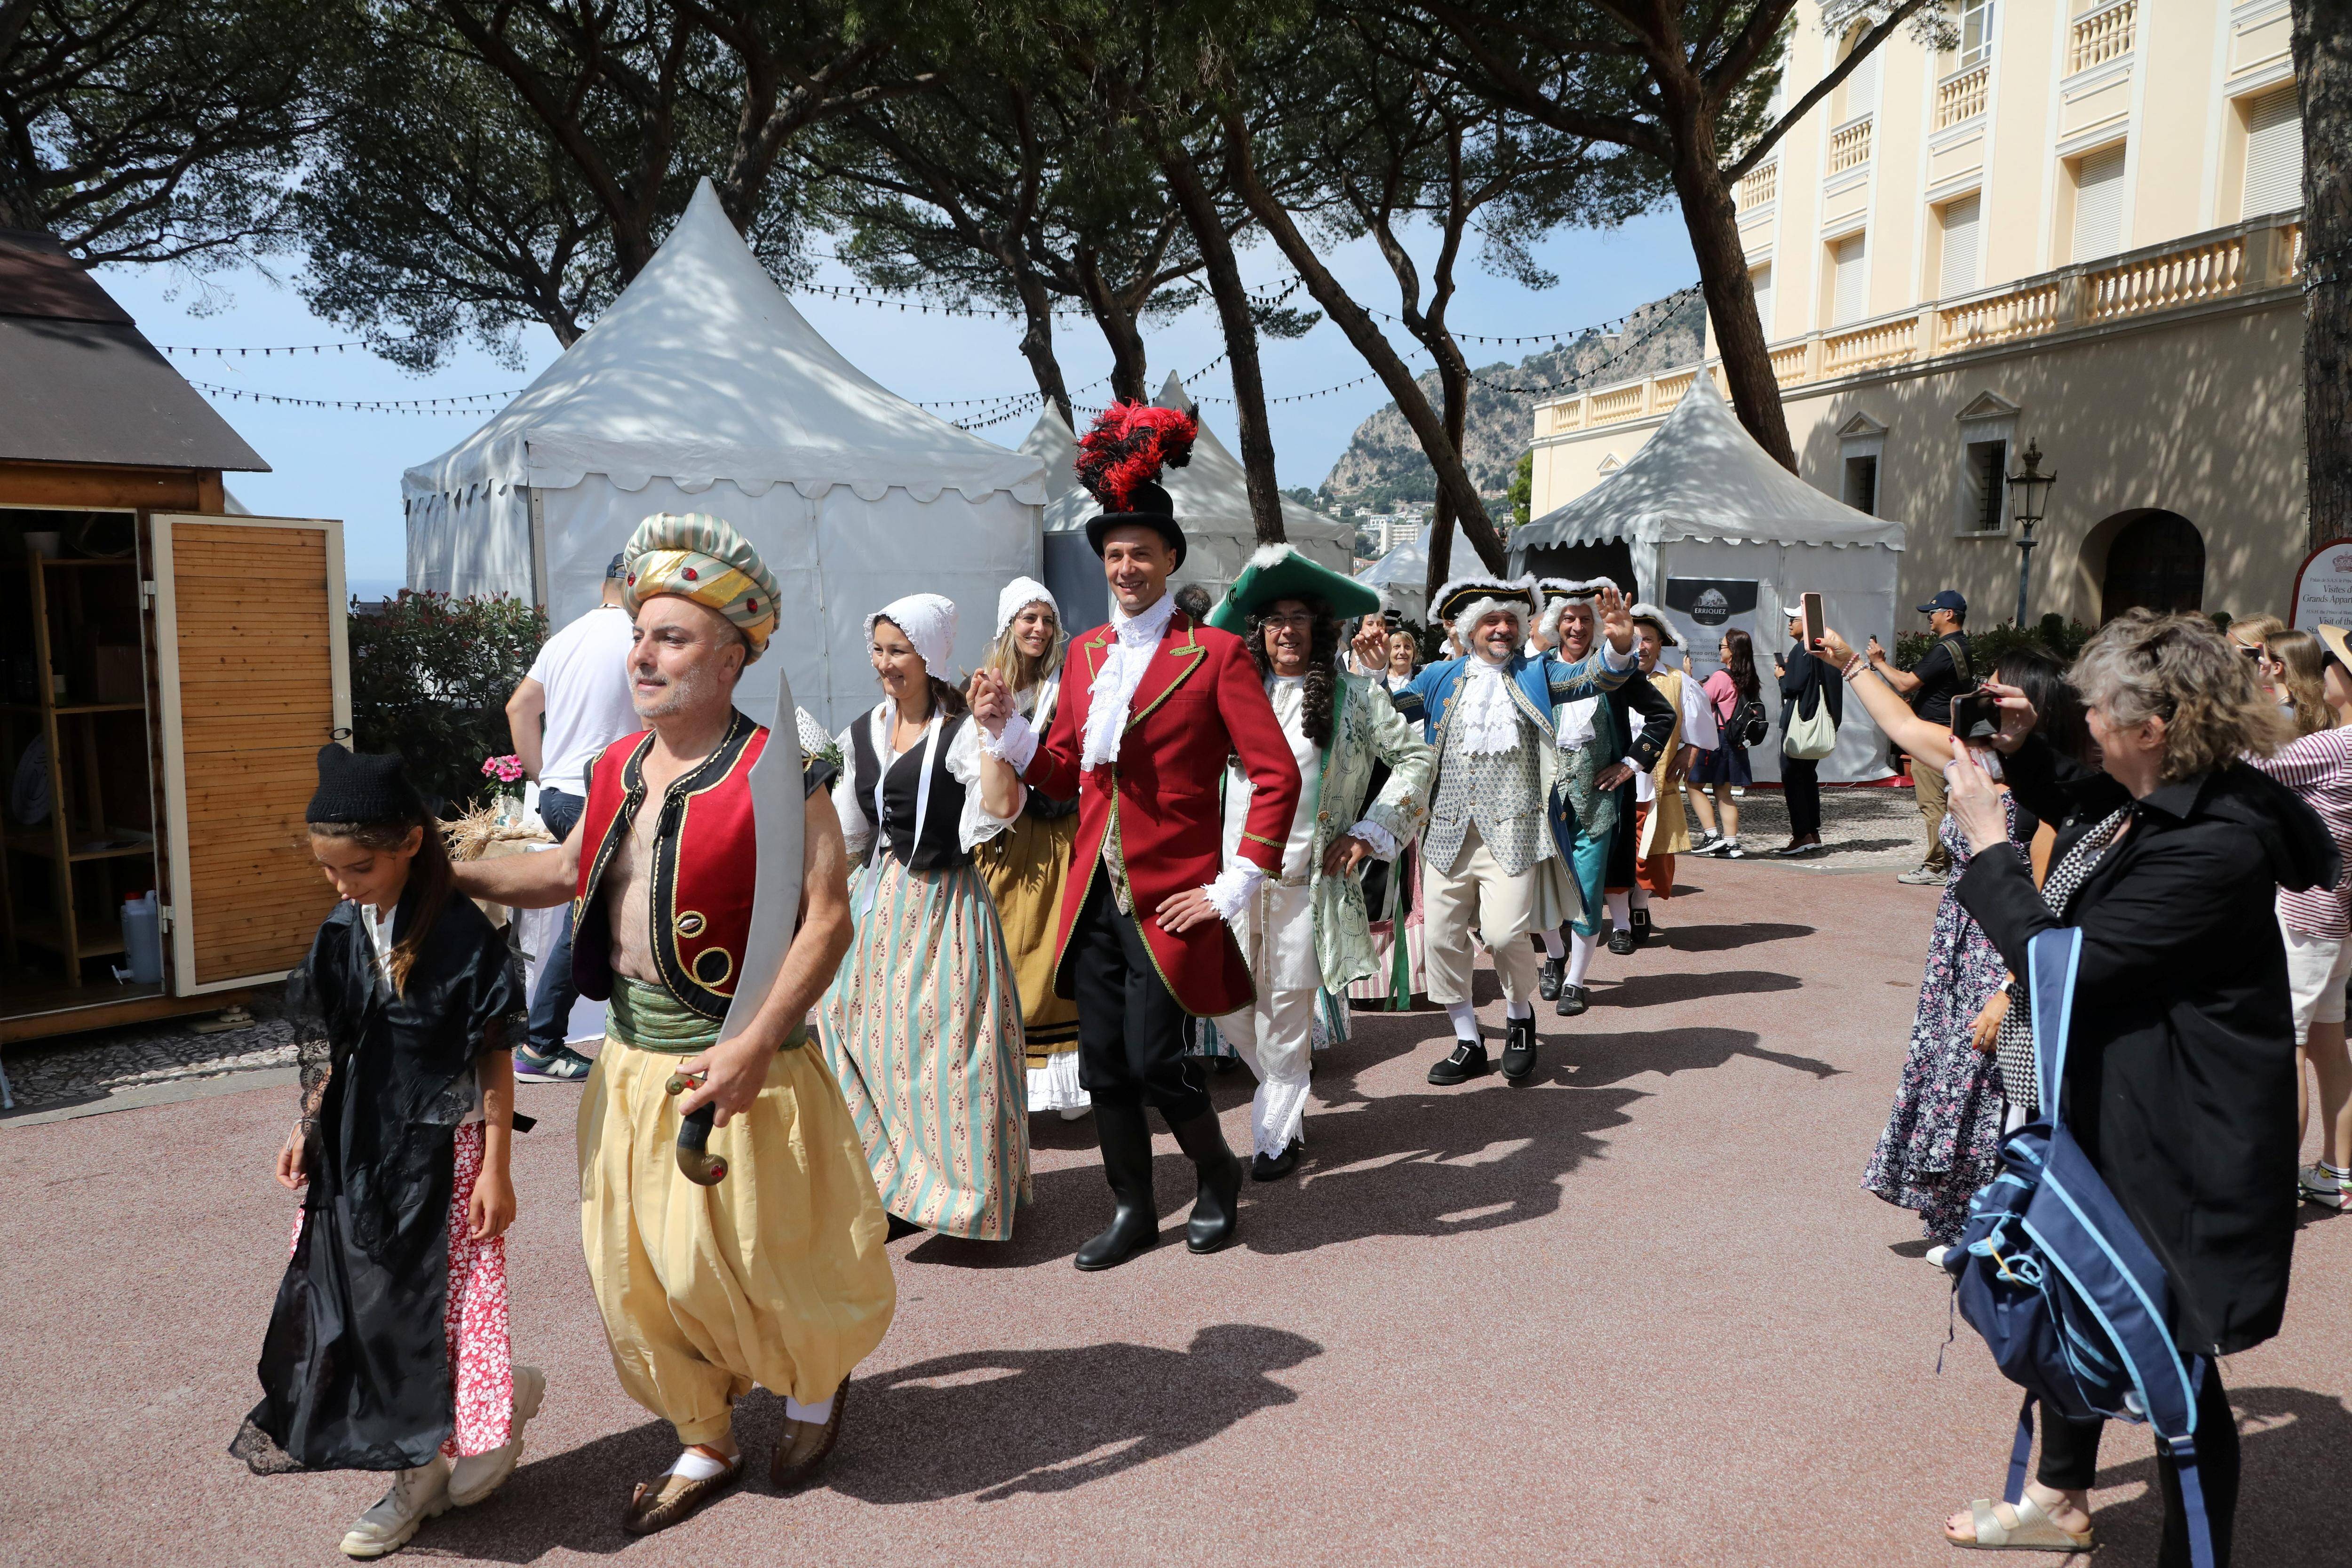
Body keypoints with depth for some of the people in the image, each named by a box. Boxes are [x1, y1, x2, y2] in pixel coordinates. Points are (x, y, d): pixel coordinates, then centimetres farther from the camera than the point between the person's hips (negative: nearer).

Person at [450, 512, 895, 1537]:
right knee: (637, 1269, 14)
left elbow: (827, 916, -19)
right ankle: (705, 1447, 36)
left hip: (737, 1067, -7)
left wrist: (755, 1046, -26)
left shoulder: (777, 775, -16)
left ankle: (818, 1382, 39)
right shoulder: (618, 770, 5)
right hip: (632, 1063, 7)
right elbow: (573, 873, 21)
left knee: (747, 1256, 6)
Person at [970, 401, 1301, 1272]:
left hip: (1170, 900, -5)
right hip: (1094, 895, 6)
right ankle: (1133, 1209, 27)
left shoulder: (1214, 653, -6)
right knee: (1102, 1062, 9)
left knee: (1154, 1060, -5)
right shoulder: (1085, 653, 11)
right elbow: (1064, 772, 15)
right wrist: (1003, 726, -2)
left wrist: (1232, 890, -12)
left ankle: (1218, 1173, 24)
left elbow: (1278, 776, -9)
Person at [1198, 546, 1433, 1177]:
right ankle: (1286, 1093, 31)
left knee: (1288, 1006, 1)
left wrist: (1369, 831, -1)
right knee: (1227, 1002, 3)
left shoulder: (1354, 694, 4)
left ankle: (1279, 1131, 17)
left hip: (1307, 879, -3)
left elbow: (1414, 756, 5)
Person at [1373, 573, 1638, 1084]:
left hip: (1513, 829, -3)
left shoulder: (1537, 673, 7)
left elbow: (1592, 677, -8)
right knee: (1440, 936, 4)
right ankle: (1468, 1044, 22)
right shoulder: (1440, 677, 13)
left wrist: (1618, 645, -28)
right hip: (1449, 830, 3)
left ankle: (1520, 1013, 19)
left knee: (1505, 934, -14)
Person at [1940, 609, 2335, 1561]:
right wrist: (2022, 749, 7)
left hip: (2171, 1150, -11)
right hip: (2098, 1114, 11)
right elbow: (2077, 808, 25)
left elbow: (2066, 963, -28)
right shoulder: (2138, 798, 0)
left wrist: (1985, 843, -20)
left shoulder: (2215, 845, -29)